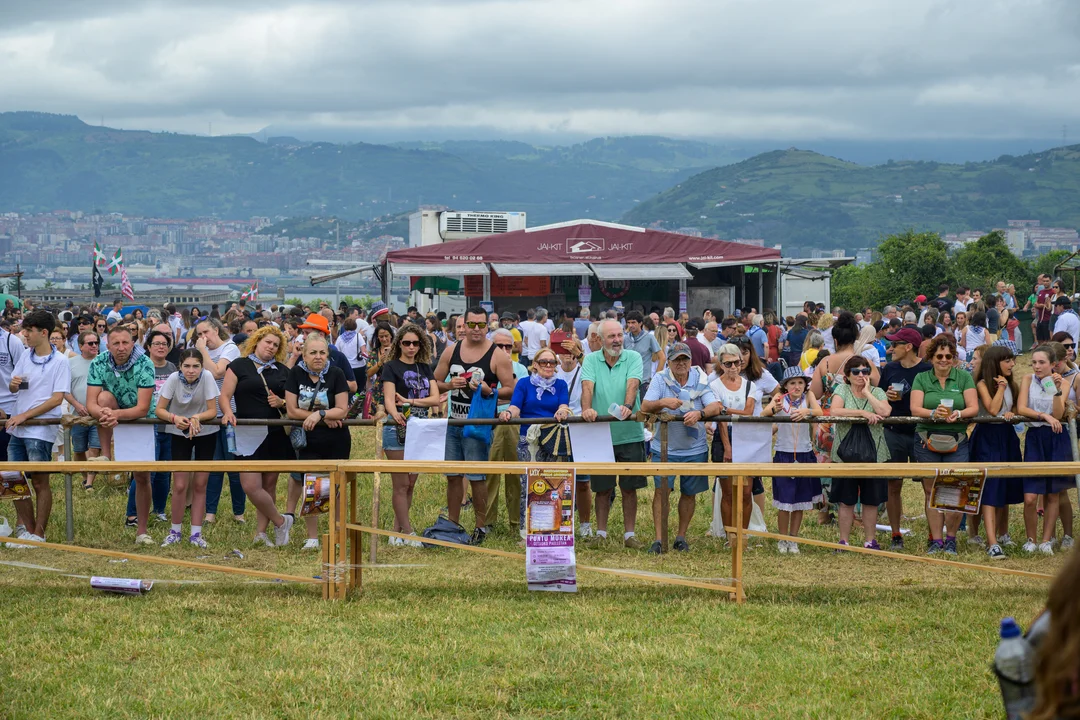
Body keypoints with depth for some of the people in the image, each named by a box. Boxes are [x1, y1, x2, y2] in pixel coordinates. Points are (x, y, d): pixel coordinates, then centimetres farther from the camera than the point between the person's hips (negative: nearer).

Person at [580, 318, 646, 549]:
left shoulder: (633, 358, 1)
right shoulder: (591, 360, 3)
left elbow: (632, 384, -15)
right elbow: (587, 386, -12)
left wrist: (627, 406, -34)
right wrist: (586, 409, -31)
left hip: (630, 434, 0)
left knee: (630, 487, 6)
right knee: (602, 488, 7)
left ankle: (629, 534, 15)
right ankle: (601, 533, 19)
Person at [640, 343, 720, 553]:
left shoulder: (700, 380, -3)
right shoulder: (660, 379, -5)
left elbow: (716, 406, -13)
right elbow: (645, 407, -13)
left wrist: (699, 413, -34)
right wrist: (662, 403, -34)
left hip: (695, 448, 2)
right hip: (665, 447, -2)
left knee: (689, 493, 9)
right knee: (662, 490, -10)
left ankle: (681, 536, 23)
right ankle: (658, 539, -8)